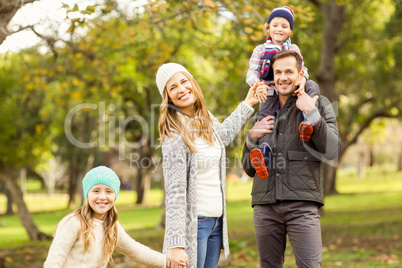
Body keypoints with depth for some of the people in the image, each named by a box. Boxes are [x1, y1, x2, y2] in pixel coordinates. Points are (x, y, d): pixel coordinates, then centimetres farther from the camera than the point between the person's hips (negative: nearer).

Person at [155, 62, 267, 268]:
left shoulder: (206, 119, 6)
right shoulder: (175, 135, -16)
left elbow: (223, 134, 33)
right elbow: (175, 193, -20)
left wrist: (247, 104, 33)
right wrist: (176, 245, -23)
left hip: (216, 220, 7)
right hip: (193, 222, -7)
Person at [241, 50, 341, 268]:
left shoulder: (319, 104, 9)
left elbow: (332, 152, -5)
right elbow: (249, 168, 19)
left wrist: (312, 115, -12)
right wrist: (252, 137, 1)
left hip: (301, 204, -4)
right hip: (265, 205, 4)